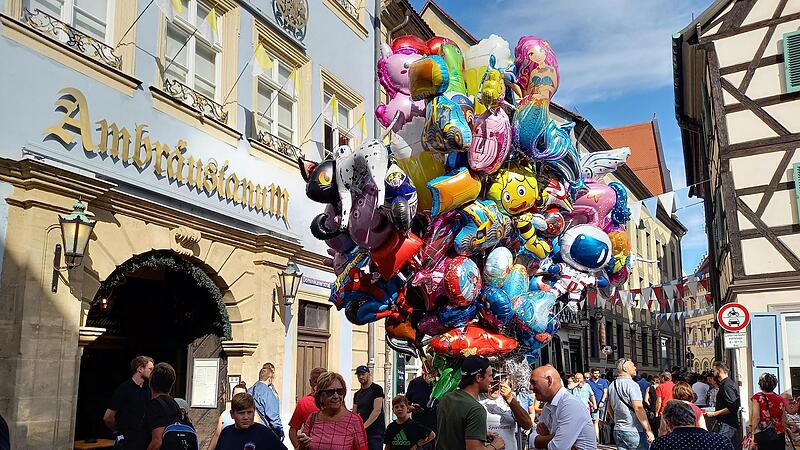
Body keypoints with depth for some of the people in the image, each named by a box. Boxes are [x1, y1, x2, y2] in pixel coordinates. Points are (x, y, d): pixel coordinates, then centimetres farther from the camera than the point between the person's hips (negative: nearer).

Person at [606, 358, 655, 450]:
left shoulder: (612, 386, 12)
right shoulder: (632, 385, -13)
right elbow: (638, 408, -20)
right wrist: (648, 430, -18)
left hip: (618, 430, 8)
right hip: (634, 432, -8)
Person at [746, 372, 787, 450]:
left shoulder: (757, 397, -4)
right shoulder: (781, 399, 7)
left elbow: (756, 417, -11)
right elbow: (784, 420, 12)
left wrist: (753, 433, -7)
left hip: (763, 435, -4)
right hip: (779, 436, 4)